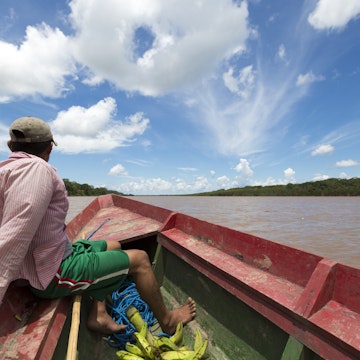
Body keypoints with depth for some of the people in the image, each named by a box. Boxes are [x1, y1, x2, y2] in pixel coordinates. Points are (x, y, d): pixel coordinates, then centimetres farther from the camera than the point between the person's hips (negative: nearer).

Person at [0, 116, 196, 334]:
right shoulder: (35, 168, -21)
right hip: (55, 274, -10)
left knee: (114, 246, 22)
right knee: (139, 259, -3)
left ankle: (98, 314, 19)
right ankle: (167, 321, 19)